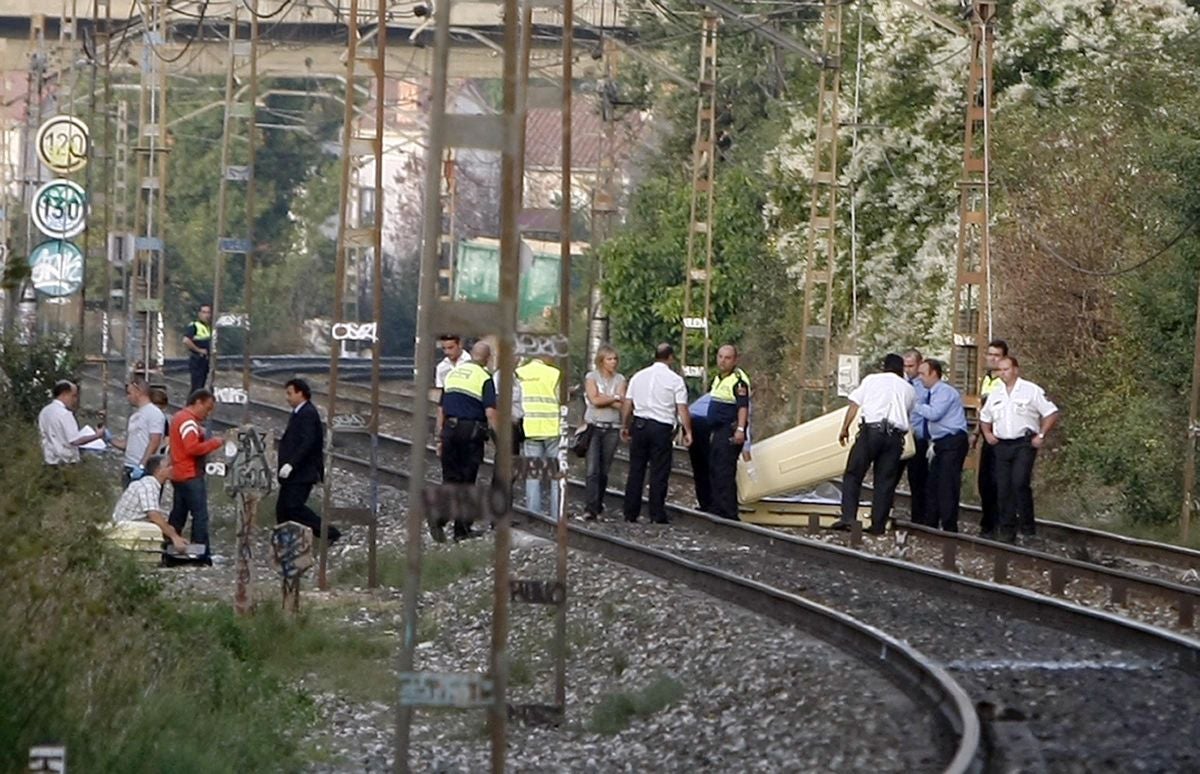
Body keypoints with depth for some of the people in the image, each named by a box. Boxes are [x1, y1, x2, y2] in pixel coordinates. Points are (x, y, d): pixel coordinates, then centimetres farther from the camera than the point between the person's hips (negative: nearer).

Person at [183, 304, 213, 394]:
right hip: (197, 360, -9)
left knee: (201, 386, 12)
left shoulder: (210, 327, 15)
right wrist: (199, 350, -20)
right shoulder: (194, 326, -12)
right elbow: (186, 341, -26)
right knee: (196, 386, -12)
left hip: (205, 361, 9)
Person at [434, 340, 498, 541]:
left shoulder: (453, 373, 13)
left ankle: (439, 515, -15)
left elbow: (441, 409, 15)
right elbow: (490, 412, -14)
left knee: (450, 478, 8)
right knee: (467, 480, 4)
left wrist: (440, 438, 20)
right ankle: (462, 529, 8)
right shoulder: (484, 377, -6)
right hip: (471, 430, -4)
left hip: (449, 428, 4)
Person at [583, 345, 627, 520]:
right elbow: (594, 400, -10)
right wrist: (615, 398, -4)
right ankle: (591, 508, -18)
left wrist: (603, 399, -8)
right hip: (594, 427, -3)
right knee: (593, 470, -12)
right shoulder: (592, 377, 3)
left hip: (612, 428, 3)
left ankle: (597, 507, 13)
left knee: (604, 471, 5)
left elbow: (621, 405, -2)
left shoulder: (619, 379, 10)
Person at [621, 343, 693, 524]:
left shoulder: (638, 376, 9)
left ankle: (630, 514, 11)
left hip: (639, 424, 4)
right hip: (661, 428, -4)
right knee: (659, 473, 1)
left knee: (636, 470, 9)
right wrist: (687, 431, -2)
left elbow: (627, 404, 11)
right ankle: (657, 515, 3)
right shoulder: (675, 380, -4)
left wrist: (624, 426, 20)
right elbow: (682, 408, -7)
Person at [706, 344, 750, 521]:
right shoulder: (718, 378, 18)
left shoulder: (738, 380, -11)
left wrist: (740, 429, -28)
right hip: (717, 432, 10)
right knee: (714, 471, 11)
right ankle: (717, 510, 17)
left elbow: (743, 406, -19)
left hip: (730, 432, -10)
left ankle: (728, 513, -13)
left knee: (724, 473, -12)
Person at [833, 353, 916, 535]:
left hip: (872, 430, -2)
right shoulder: (908, 389, 19)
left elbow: (854, 404, 7)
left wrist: (845, 428, 11)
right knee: (885, 481, 6)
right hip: (895, 435, 2)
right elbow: (910, 413, 18)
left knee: (853, 474, 2)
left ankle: (848, 517, -12)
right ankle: (878, 525, 3)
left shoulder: (872, 380, 12)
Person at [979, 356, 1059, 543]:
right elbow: (985, 417, 28)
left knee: (1020, 483, -19)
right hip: (1001, 445, 5)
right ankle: (1006, 530, 9)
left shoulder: (1031, 391, -2)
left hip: (1024, 444, -5)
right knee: (1003, 488, 2)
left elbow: (1052, 414, -3)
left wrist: (1041, 435, -10)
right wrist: (987, 433, 9)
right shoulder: (995, 394, 15)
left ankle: (1027, 527, -10)